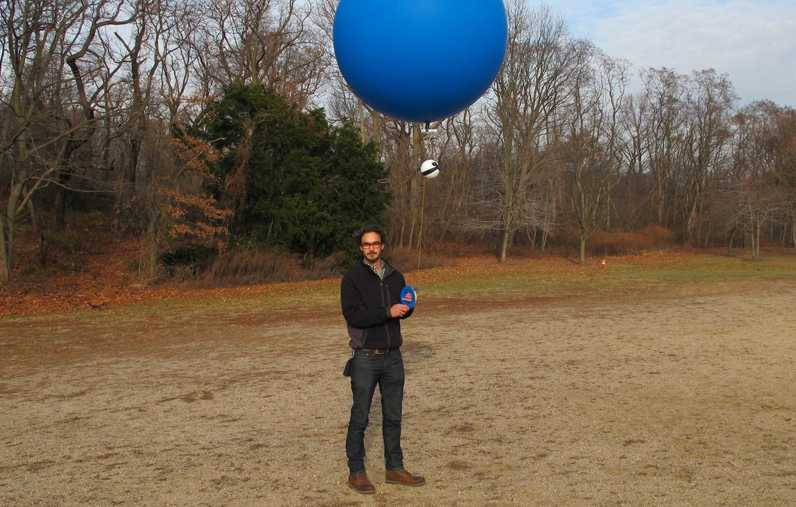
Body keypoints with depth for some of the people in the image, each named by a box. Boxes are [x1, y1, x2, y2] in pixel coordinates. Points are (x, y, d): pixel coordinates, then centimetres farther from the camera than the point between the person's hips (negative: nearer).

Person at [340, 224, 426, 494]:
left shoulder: (395, 276, 9)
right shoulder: (352, 278, -6)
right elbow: (352, 315, -17)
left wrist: (407, 306, -7)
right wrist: (387, 312, -23)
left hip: (393, 357, 5)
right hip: (366, 358, -5)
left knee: (393, 416, 13)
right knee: (360, 418, 4)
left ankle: (394, 468, 25)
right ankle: (356, 472, 16)